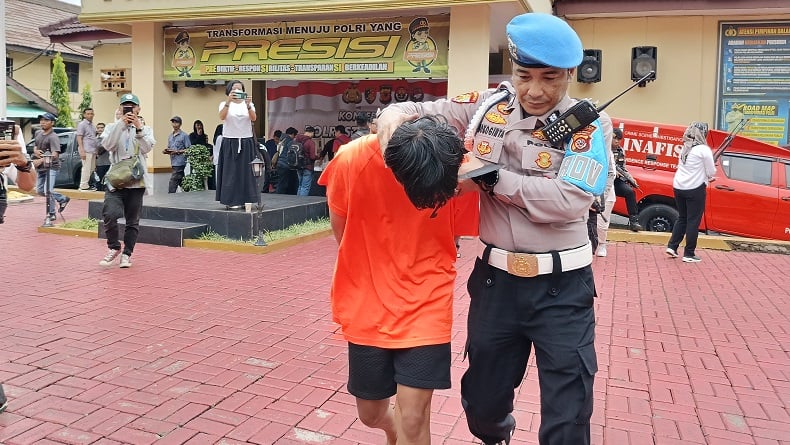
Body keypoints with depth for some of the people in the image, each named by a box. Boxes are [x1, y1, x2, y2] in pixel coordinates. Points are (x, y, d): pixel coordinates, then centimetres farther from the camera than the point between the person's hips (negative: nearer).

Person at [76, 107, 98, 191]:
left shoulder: (92, 125, 20)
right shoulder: (82, 124, -5)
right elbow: (79, 138, -10)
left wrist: (96, 150, 18)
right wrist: (82, 151, -18)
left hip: (93, 150, 9)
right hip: (86, 150, -9)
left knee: (92, 168, 9)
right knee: (86, 168, -10)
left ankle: (85, 184, 15)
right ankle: (84, 186, -6)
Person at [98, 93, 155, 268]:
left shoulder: (145, 129, 10)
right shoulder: (112, 127, 8)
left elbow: (147, 148, -8)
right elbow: (108, 145, -11)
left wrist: (138, 128, -18)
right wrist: (121, 124, -16)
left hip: (136, 181, 1)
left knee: (132, 221, 5)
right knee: (109, 215, -17)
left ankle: (127, 254, 18)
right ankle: (114, 247, 6)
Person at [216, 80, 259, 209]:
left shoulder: (248, 104, 9)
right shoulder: (224, 104, 4)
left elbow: (253, 118, -9)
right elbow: (222, 117, -17)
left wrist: (248, 105, -26)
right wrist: (228, 101, -29)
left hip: (246, 141, 2)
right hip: (230, 141, -2)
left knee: (245, 171, 2)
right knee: (230, 171, -3)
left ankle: (244, 200, 8)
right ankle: (231, 201, -2)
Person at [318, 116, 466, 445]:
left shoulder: (460, 171, -19)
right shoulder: (352, 160, -20)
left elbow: (454, 234, 1)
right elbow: (340, 228, -1)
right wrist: (377, 278, 8)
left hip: (425, 305, -1)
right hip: (368, 305, 2)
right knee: (371, 413, 17)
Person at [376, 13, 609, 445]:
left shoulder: (589, 124, -7)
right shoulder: (487, 105, 0)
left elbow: (568, 199, -21)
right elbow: (423, 111, 7)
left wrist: (493, 177, -20)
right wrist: (394, 115, -16)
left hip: (561, 285, -2)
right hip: (495, 276, 3)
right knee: (481, 400, 20)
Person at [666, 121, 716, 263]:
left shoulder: (684, 148, 10)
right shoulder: (704, 150, -10)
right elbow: (711, 172, -7)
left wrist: (706, 177, 14)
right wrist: (708, 175, 15)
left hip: (679, 187, 7)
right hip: (695, 189, -6)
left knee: (682, 218, 18)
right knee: (693, 221, 1)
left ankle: (672, 246, 12)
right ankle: (689, 254, 4)